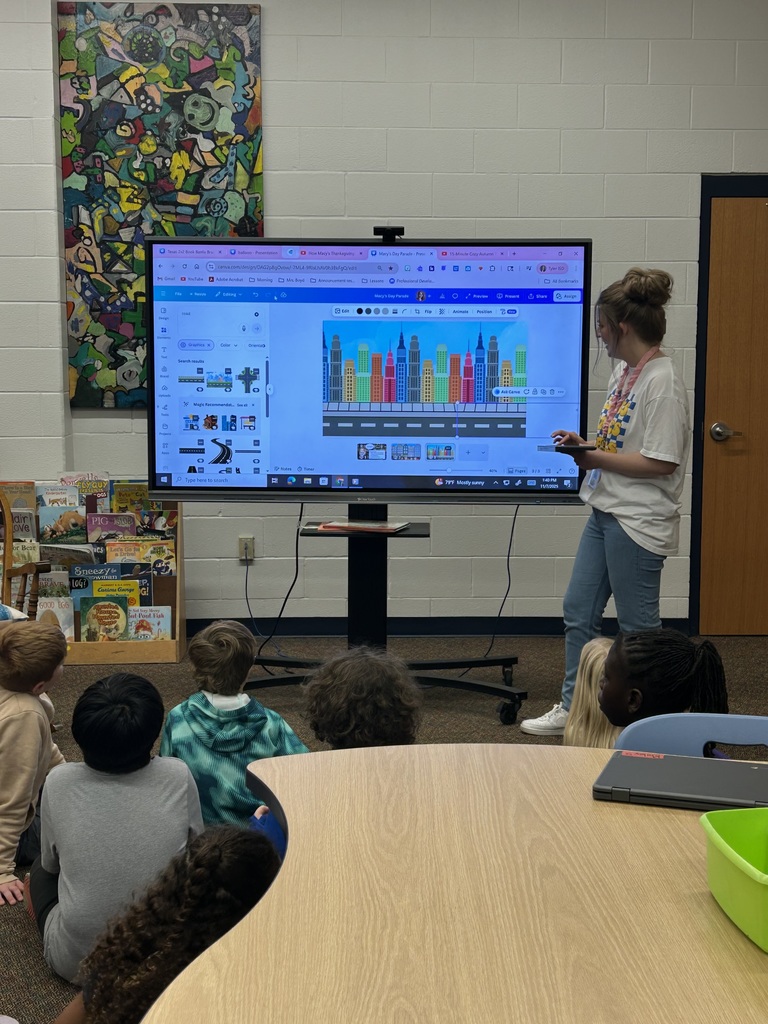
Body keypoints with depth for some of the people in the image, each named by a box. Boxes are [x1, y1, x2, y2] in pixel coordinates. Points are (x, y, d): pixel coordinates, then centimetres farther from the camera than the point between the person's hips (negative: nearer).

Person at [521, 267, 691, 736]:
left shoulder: (662, 381, -18)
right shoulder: (625, 371, 9)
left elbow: (660, 463, -22)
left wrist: (593, 458, -18)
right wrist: (584, 443, 4)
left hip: (638, 520, -9)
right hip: (606, 512, 10)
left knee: (638, 626, 3)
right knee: (579, 611, 14)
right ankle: (572, 708, 26)